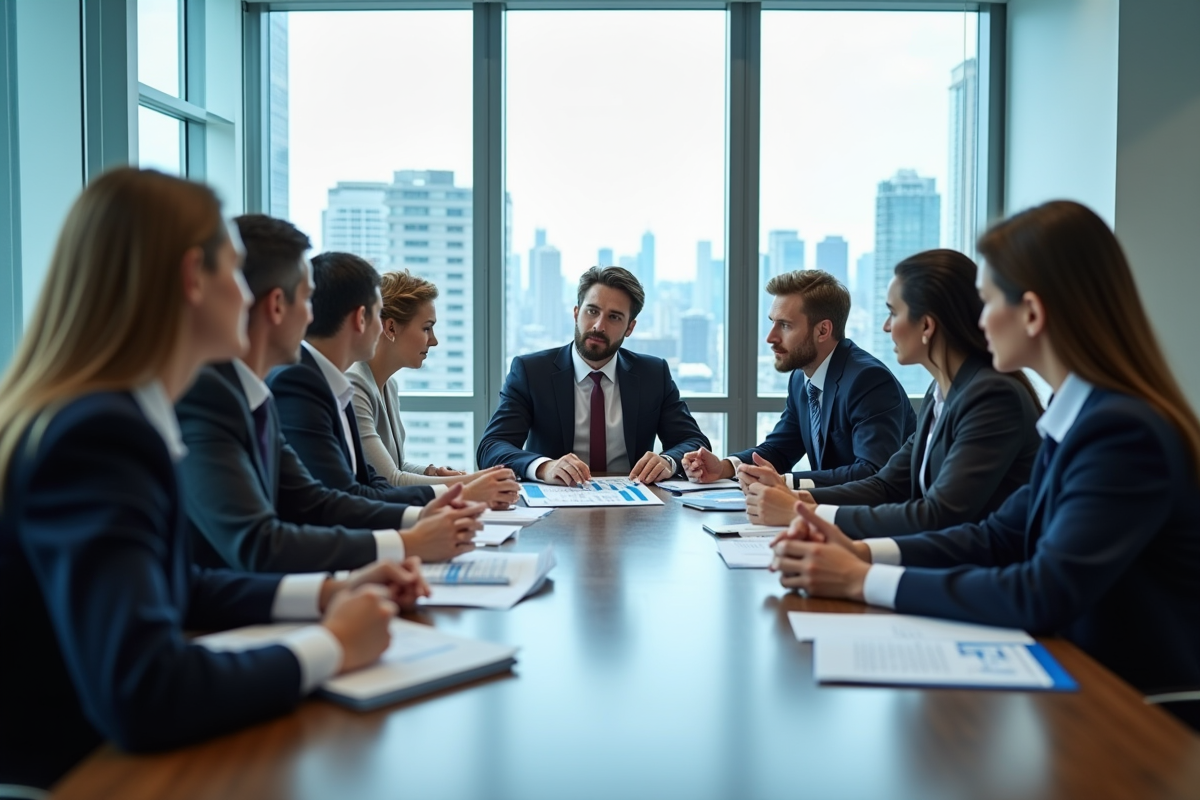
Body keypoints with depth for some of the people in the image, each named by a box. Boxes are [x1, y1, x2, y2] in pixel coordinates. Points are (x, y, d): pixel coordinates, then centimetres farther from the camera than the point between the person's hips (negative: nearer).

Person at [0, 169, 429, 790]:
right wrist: (330, 646, -18)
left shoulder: (104, 417, 3)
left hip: (102, 754, 8)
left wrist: (326, 592, 5)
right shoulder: (95, 436, -22)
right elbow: (139, 694, -31)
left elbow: (178, 589, 16)